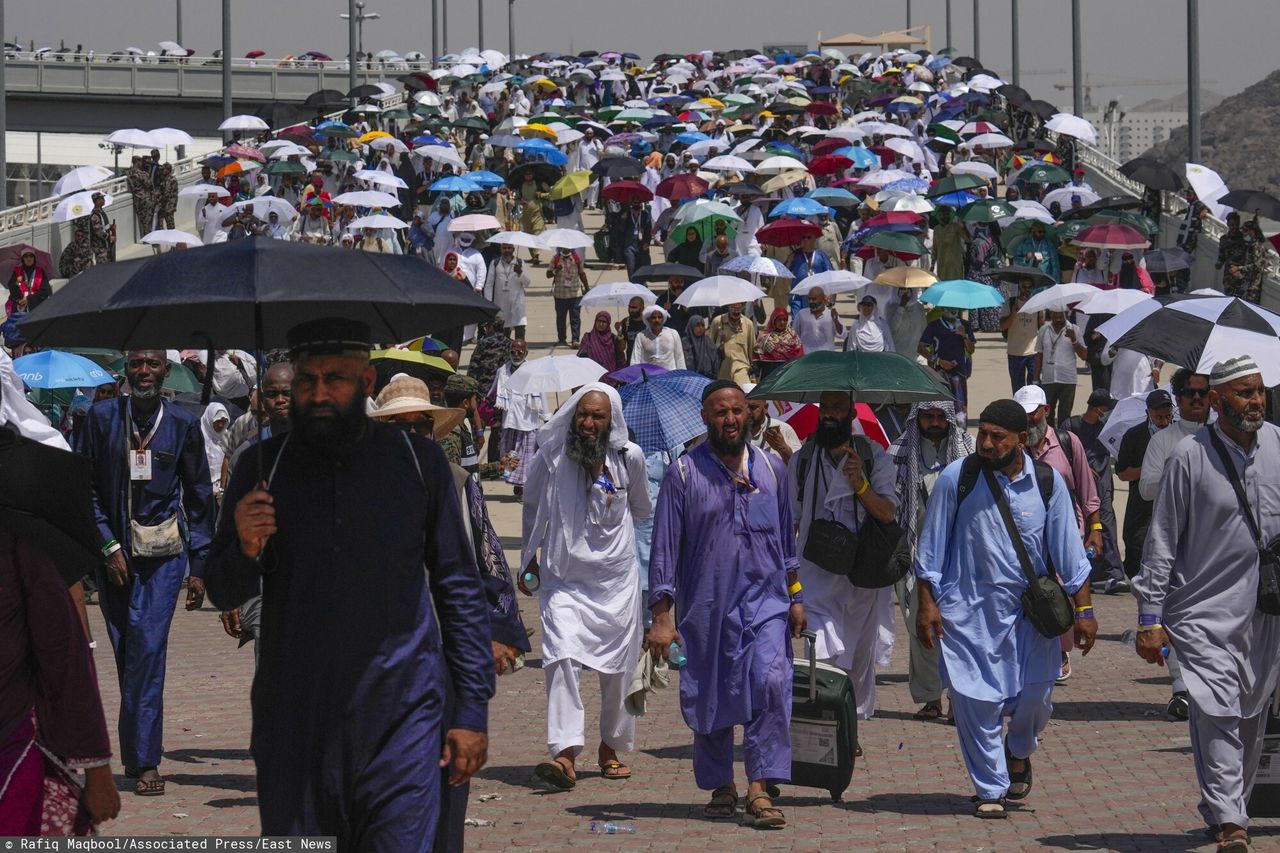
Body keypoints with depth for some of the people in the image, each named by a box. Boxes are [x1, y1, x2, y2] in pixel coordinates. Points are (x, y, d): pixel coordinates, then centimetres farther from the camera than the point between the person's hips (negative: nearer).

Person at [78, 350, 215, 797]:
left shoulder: (183, 424, 3)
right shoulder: (103, 417, 2)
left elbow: (200, 497, 8)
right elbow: (86, 489, 4)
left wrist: (199, 567, 5)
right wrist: (109, 547, -5)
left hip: (164, 550, -2)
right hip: (114, 550, 2)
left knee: (147, 646, -14)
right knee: (127, 654, 5)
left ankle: (144, 759, -14)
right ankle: (139, 755, 15)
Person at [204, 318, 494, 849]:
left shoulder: (418, 461, 4)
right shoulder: (263, 468, 5)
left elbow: (460, 590, 8)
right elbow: (224, 595, 10)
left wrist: (472, 709, 3)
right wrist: (245, 550, -13)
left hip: (399, 725, -2)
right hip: (292, 722, 2)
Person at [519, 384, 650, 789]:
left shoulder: (629, 457, -1)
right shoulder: (551, 455, -3)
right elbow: (533, 506, 16)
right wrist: (529, 557, 21)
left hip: (616, 577, 1)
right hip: (563, 577, -1)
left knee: (618, 667, 5)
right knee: (562, 657, -18)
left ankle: (612, 747, 24)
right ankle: (564, 753, -24)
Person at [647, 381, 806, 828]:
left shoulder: (771, 468, 9)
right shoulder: (684, 473, -1)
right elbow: (665, 547, -1)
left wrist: (795, 597, 16)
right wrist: (661, 617, -7)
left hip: (765, 599, 1)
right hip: (705, 604, -1)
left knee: (770, 682, -19)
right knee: (709, 698, 5)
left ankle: (759, 790, -19)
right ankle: (721, 786, 25)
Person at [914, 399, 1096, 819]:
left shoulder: (1046, 482, -1)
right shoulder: (956, 478, -6)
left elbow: (1068, 550, 5)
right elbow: (931, 548, 1)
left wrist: (1083, 610, 3)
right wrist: (927, 604, -2)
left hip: (1031, 608, 2)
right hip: (969, 607, -1)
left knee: (1035, 696, 2)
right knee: (977, 699, -4)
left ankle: (1018, 753, 35)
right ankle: (990, 790, 12)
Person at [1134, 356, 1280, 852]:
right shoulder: (1189, 457, -6)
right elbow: (1162, 540, -3)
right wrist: (1150, 616, -5)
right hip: (1205, 610, -4)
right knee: (1217, 715, -15)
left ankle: (1231, 809, 27)